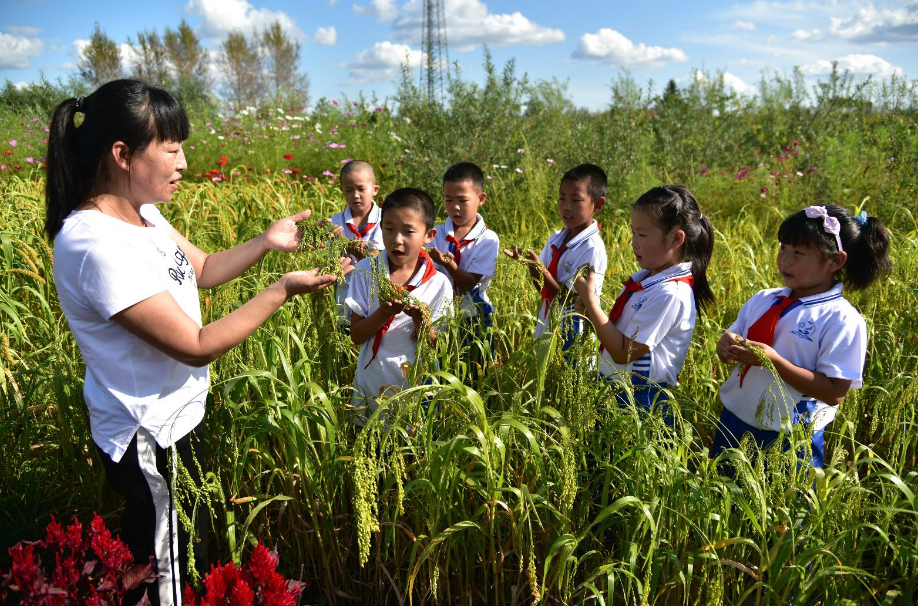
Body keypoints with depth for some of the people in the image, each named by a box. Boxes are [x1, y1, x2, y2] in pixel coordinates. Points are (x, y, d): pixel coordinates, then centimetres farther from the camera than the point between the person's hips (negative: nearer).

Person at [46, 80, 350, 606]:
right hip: (150, 441, -8)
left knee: (146, 558, 27)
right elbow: (197, 345, -27)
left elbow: (202, 269, 12)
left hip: (172, 418, 9)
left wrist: (267, 242, -4)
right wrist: (283, 291, -22)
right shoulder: (97, 245, -30)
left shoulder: (140, 212, -1)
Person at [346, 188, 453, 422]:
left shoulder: (439, 284, -12)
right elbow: (356, 335, -8)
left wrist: (420, 319, -28)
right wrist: (384, 312, -26)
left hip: (416, 386, -1)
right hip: (370, 384, 2)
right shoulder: (365, 271, -8)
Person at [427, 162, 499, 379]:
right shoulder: (436, 234, -2)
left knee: (475, 374, 9)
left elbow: (469, 283, -15)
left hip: (474, 318, -2)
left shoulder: (488, 240, -9)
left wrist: (447, 263, -31)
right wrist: (430, 262, -30)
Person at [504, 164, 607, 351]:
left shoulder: (592, 248, -18)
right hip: (546, 325, 6)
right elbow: (544, 290, 5)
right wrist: (531, 263, -12)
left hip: (572, 334, -6)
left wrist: (540, 270, -27)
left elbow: (571, 299, -18)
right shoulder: (556, 238, 2)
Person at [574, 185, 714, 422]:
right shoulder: (646, 277, 3)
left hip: (641, 400, -8)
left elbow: (623, 353, -23)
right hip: (615, 387, 8)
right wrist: (589, 310, -6)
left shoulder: (671, 293, -23)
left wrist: (589, 297, -21)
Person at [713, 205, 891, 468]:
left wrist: (773, 360, -25)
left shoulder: (842, 320, -14)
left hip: (791, 440, -5)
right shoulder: (763, 299, 2)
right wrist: (727, 346, -13)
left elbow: (834, 393, -18)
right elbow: (729, 346, 11)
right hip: (733, 423, 5)